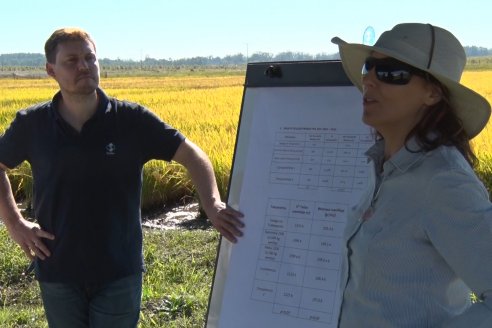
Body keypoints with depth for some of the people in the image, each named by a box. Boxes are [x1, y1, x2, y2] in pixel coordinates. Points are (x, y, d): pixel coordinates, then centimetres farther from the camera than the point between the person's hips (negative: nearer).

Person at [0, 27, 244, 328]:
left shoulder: (132, 120, -9)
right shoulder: (31, 125, -4)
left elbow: (193, 156, -7)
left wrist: (212, 204, -24)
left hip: (119, 272, -1)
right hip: (58, 273, 2)